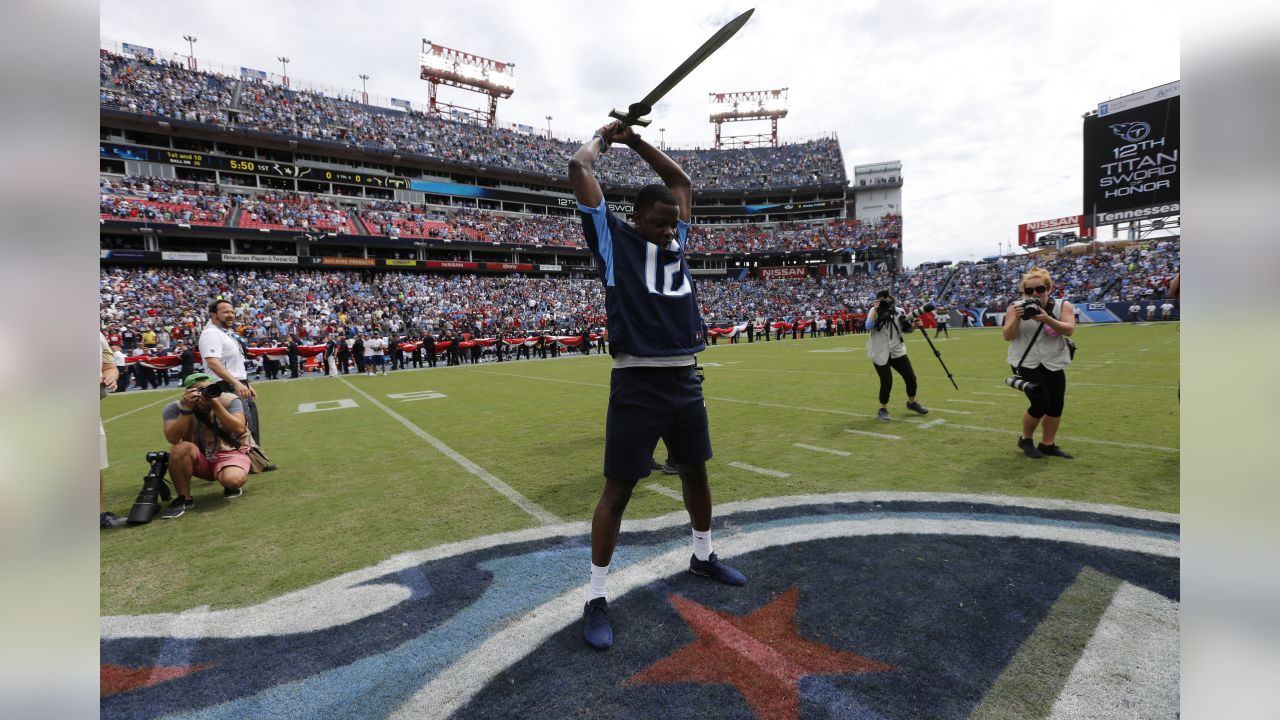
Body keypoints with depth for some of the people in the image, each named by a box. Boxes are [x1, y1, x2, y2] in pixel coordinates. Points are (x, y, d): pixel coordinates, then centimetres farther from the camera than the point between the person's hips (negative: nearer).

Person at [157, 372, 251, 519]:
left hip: (230, 453, -2)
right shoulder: (174, 408, -8)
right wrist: (187, 408, -30)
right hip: (199, 459, 2)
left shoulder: (230, 400, -11)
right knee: (182, 448, -31)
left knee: (232, 479, -34)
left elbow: (240, 429, -25)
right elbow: (172, 439, -24)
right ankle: (184, 499, -11)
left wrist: (216, 405, -28)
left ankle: (231, 487, 9)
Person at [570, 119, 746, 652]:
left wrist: (633, 140, 28)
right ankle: (597, 596, 16)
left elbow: (680, 180, 28)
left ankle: (702, 556, 43)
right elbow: (579, 168, -2)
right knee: (618, 488, 1)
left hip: (685, 381, 7)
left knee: (695, 472, 19)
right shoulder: (614, 240, 1)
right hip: (637, 385, -6)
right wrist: (603, 138, 18)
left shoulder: (676, 240, 16)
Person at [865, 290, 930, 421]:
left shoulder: (898, 311, -4)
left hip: (897, 351, 4)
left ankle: (912, 402, 34)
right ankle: (883, 409, 13)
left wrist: (914, 326, -12)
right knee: (887, 382, -9)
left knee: (911, 378, 7)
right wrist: (875, 310, -30)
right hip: (880, 353, -4)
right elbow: (868, 327, -28)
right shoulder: (874, 311, -11)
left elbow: (906, 329, 9)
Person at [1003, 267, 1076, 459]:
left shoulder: (1062, 305, 0)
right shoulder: (1016, 307, -4)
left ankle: (1048, 444, 22)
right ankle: (1026, 440, 13)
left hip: (1054, 364, 3)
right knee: (1041, 404, -11)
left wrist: (1047, 319, -30)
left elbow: (1069, 330, -15)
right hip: (1026, 363, -3)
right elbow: (1008, 336, -8)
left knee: (1056, 406, 4)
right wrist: (1017, 318, -25)